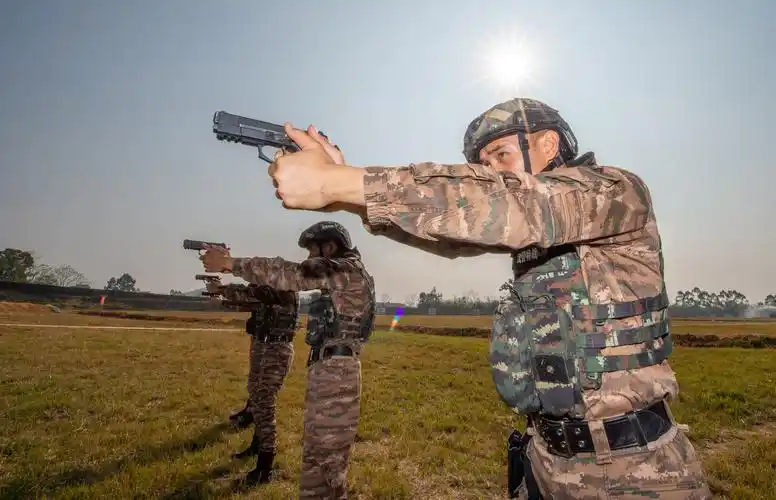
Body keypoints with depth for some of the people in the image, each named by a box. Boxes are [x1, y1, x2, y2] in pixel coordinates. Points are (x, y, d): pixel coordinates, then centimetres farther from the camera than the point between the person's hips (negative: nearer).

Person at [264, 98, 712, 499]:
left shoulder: (620, 192, -14)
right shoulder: (535, 225, 6)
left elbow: (507, 206, -30)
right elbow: (456, 230, -4)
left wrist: (335, 183, -32)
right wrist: (344, 191, -20)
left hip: (634, 464, -6)